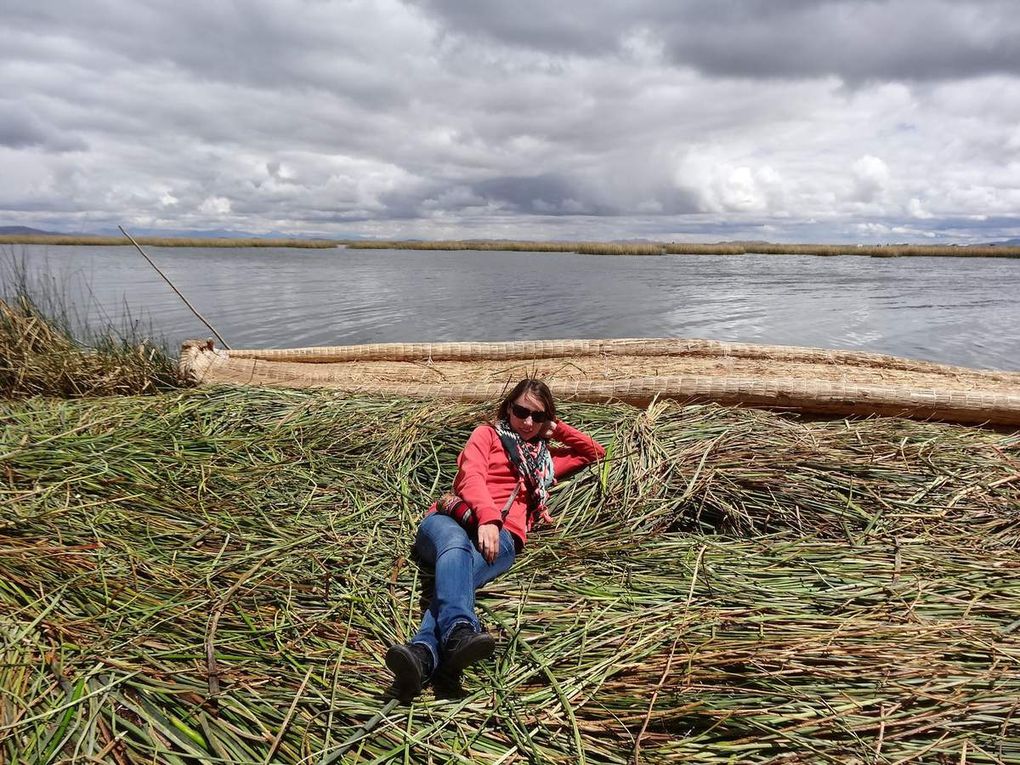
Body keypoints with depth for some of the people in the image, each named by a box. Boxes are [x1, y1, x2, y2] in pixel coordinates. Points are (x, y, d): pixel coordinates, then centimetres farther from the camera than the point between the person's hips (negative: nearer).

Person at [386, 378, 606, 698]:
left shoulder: (544, 458, 36)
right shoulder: (487, 434, 22)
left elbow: (595, 452, 46)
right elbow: (472, 475, 2)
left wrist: (556, 429, 33)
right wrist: (487, 516, -18)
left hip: (502, 532, 1)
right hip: (452, 518, -1)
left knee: (460, 570, -34)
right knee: (456, 544, -40)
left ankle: (424, 653, -59)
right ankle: (459, 630, -64)